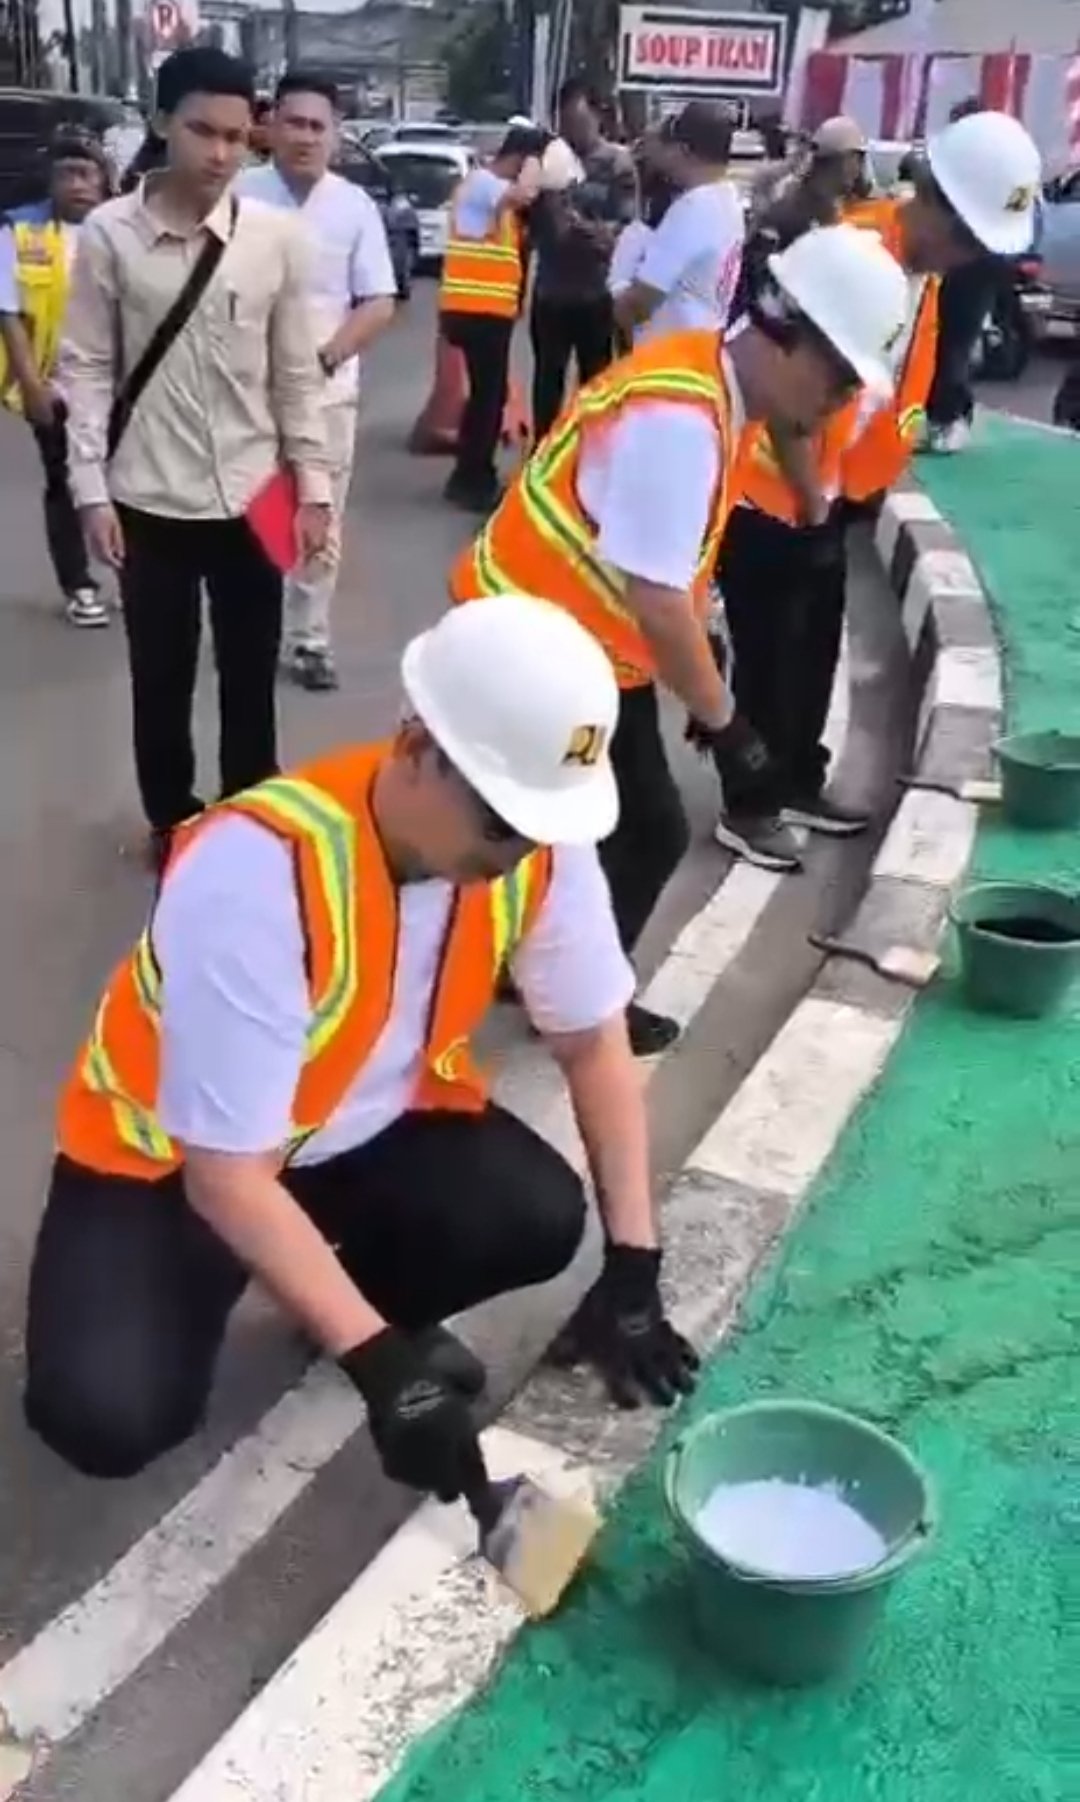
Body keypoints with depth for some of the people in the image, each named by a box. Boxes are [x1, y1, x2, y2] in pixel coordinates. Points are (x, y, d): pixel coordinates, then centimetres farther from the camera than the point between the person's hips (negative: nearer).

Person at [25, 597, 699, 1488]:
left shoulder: (539, 841, -21)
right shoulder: (255, 869, -37)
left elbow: (593, 1041, -7)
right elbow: (229, 1174, -32)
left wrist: (634, 1263, -13)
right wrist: (378, 1361, -34)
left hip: (372, 1119, 5)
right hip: (174, 1151, -4)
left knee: (542, 1221, -23)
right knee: (108, 1416, -24)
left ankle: (362, 1297, 8)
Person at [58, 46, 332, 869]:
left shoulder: (277, 237, -3)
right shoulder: (109, 233, -6)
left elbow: (297, 373, 3)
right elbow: (87, 368, -2)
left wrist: (314, 484, 2)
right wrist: (92, 487, -6)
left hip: (250, 497, 1)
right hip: (149, 501, -1)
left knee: (251, 676, 13)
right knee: (161, 676, 13)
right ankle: (172, 821, 33)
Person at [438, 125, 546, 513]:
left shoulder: (492, 186, 20)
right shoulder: (482, 182, -13)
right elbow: (524, 194, -31)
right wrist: (534, 158, -13)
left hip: (488, 307, 10)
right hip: (479, 308, -10)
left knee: (490, 393, 16)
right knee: (488, 395, -6)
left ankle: (476, 475, 25)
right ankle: (471, 481, 0)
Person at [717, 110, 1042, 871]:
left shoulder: (924, 265, 4)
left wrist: (844, 492, 9)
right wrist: (808, 501, -14)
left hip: (824, 497, 8)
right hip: (765, 492, -8)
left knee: (816, 649, 16)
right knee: (767, 656, 0)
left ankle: (802, 783, 31)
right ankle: (748, 808, 13)